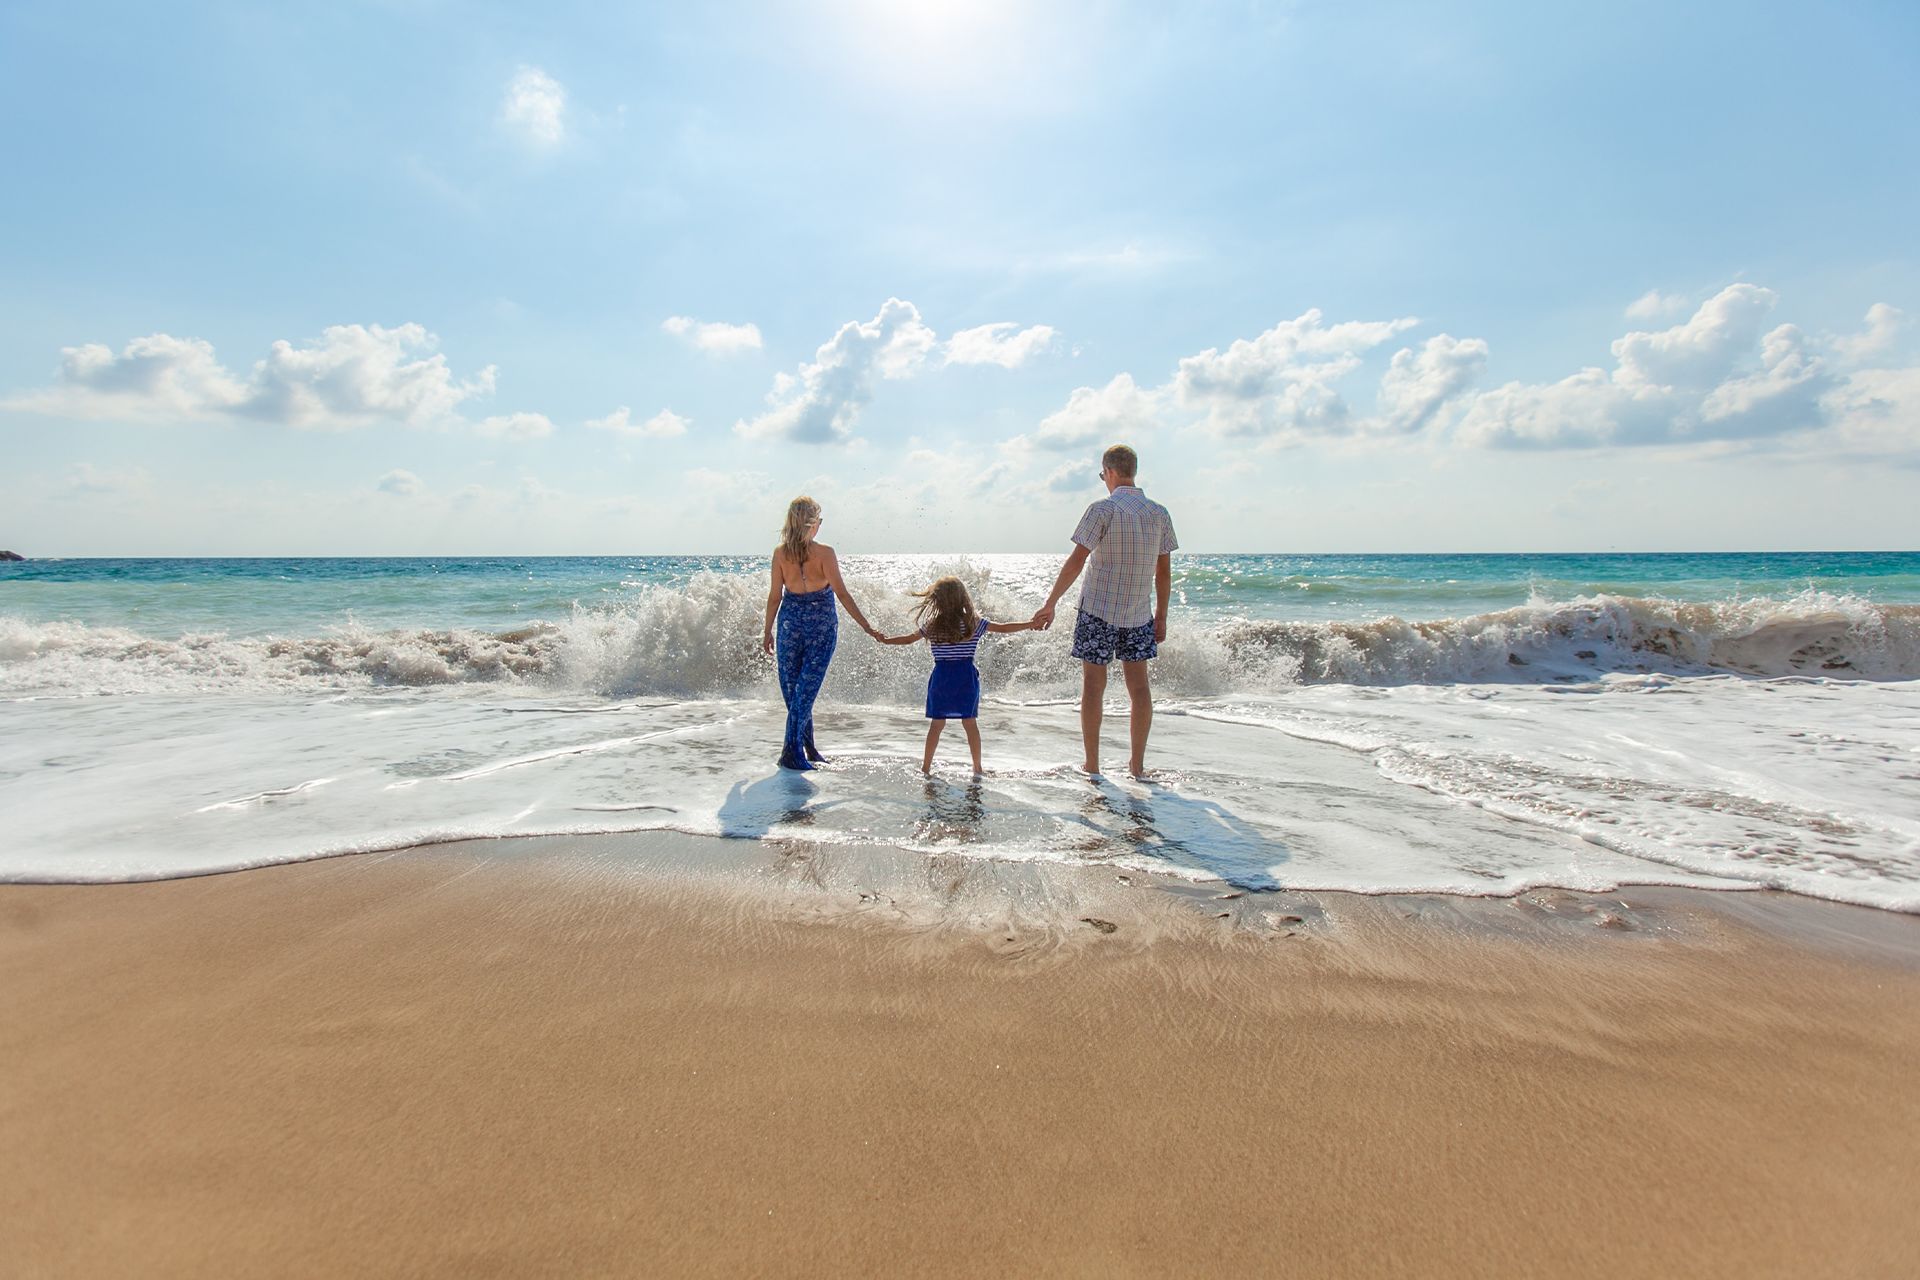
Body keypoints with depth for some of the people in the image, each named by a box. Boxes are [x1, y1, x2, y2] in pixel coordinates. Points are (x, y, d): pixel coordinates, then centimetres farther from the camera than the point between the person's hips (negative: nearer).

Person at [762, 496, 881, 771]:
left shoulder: (780, 553, -4)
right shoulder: (824, 552, -12)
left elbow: (775, 596, 1)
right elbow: (842, 593, -13)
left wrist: (768, 632, 11)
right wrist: (866, 626, -9)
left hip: (791, 622, 3)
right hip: (822, 624, -3)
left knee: (792, 687, 13)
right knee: (807, 687, 1)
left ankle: (807, 747, 20)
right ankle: (791, 752, -2)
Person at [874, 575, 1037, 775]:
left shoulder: (931, 626, -2)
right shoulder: (974, 623, -3)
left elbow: (908, 638, 9)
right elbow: (1003, 628, 1)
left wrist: (885, 640, 24)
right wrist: (1030, 625, 11)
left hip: (941, 678, 1)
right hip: (966, 677, -1)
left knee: (936, 723, 9)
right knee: (970, 723, 6)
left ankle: (926, 766, 14)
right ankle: (977, 767, 11)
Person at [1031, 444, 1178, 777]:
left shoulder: (1104, 509, -11)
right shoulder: (1159, 513, 4)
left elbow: (1077, 561, -15)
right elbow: (1164, 571, 8)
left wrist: (1050, 604, -11)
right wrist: (1161, 616, 16)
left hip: (1098, 611, -4)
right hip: (1139, 613, 4)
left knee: (1093, 685, 4)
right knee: (1138, 685, 9)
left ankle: (1092, 766, 8)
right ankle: (1137, 765, 14)